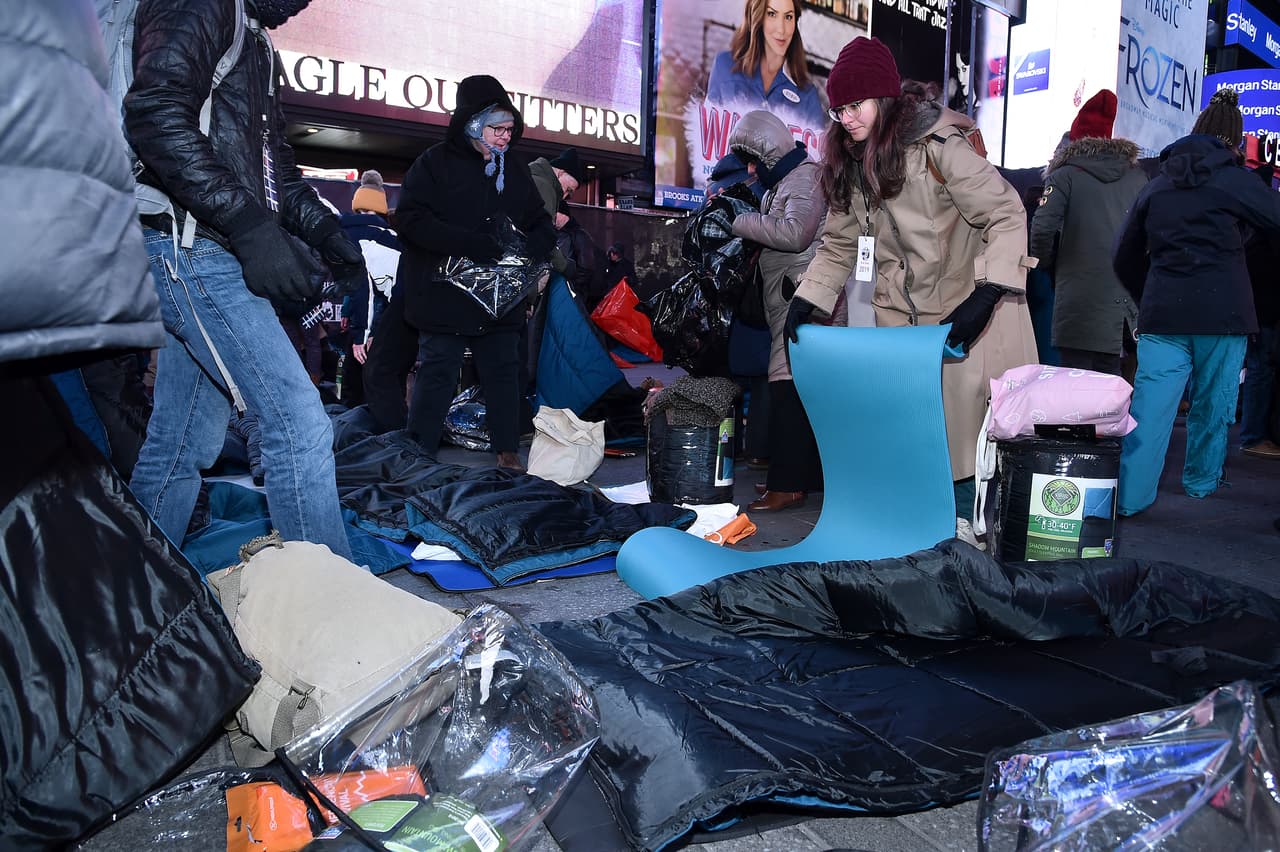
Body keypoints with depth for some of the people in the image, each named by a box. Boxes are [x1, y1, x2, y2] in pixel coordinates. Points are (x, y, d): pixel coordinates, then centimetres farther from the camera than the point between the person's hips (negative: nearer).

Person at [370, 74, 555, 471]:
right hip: (446, 292, -5)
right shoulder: (435, 163, -4)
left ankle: (507, 452, 19)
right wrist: (474, 244, -23)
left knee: (503, 370, 9)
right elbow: (411, 219, -13)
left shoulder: (516, 170, 12)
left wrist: (529, 250, -6)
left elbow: (540, 223, 20)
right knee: (438, 373, -1)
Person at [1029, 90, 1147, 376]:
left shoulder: (1066, 175, -1)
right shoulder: (1137, 175, 12)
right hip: (1128, 302, 5)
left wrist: (1046, 263, 3)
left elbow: (1043, 227, -13)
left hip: (1081, 300, -5)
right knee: (1110, 381, 12)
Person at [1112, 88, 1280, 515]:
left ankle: (1129, 495, -9)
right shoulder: (1234, 179, -3)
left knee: (1151, 402, -3)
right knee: (1212, 402, 14)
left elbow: (1125, 255, 15)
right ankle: (1202, 481, 28)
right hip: (1223, 313, -2)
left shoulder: (1157, 184, 10)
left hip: (1162, 312, 3)